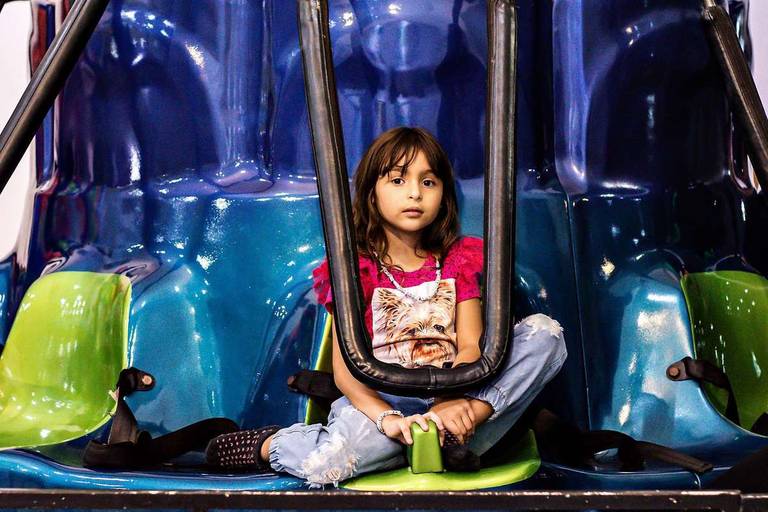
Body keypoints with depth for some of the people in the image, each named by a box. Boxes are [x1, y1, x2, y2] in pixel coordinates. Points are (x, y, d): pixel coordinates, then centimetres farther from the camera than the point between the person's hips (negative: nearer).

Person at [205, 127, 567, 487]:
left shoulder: (460, 260, 8)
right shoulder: (355, 268, -1)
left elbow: (470, 345, -4)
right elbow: (345, 369, -11)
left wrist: (454, 403, -26)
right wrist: (388, 418, -31)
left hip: (450, 393, 3)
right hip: (379, 400, -3)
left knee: (545, 332, -16)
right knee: (327, 464, -37)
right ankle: (271, 446, 1)